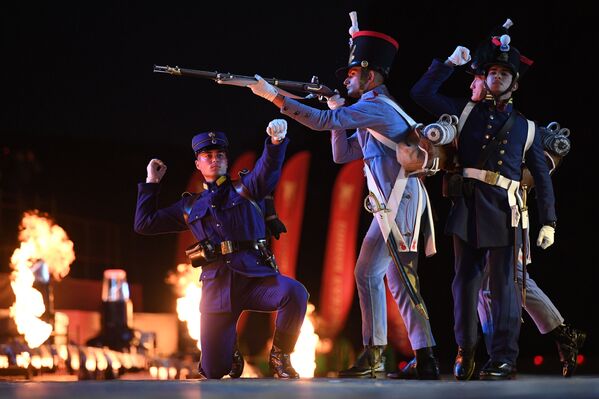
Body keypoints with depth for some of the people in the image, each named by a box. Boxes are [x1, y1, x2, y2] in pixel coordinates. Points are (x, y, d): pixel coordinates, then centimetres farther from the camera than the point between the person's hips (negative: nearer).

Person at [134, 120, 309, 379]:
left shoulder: (246, 188, 15)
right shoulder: (191, 207, 22)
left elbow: (269, 167, -7)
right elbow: (144, 224, 23)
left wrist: (276, 140, -28)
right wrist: (151, 182, 22)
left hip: (255, 277, -1)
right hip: (217, 285, 1)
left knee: (295, 293, -35)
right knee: (213, 371, -7)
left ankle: (279, 357, -10)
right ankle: (230, 354, 33)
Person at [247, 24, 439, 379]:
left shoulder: (377, 106, -11)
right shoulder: (374, 112, 21)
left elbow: (321, 122, -20)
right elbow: (342, 154, 23)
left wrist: (273, 96, -18)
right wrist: (339, 112, 13)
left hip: (399, 203, -10)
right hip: (400, 203, 10)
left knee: (368, 272, -9)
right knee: (400, 281, 10)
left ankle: (374, 355, -7)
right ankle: (425, 359, 9)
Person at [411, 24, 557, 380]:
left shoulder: (526, 127, 14)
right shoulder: (466, 112, 17)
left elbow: (542, 177, 12)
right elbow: (422, 93, 14)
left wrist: (549, 223, 5)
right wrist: (450, 62, 9)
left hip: (504, 210, -1)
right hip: (468, 205, 1)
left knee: (503, 283, -5)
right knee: (466, 280, 1)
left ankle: (504, 359, -5)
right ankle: (465, 353, 4)